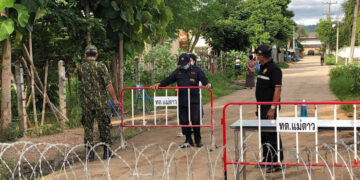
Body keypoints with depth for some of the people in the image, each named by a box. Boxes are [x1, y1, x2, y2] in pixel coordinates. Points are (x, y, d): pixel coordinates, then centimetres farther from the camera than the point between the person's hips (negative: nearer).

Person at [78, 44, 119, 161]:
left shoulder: (81, 68, 3)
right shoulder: (101, 66, -7)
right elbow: (108, 84, -11)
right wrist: (114, 98, -5)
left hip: (86, 102, 3)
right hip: (101, 101, -2)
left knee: (88, 126, 9)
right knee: (104, 126, 8)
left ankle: (89, 152, 6)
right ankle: (106, 152, 14)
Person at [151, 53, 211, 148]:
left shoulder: (196, 71, 5)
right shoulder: (177, 72, 15)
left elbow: (203, 79, -6)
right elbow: (168, 80, 12)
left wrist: (208, 84, -28)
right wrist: (159, 84, -3)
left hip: (194, 101, -3)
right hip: (182, 101, 3)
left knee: (195, 120, -3)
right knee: (183, 121, 5)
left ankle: (198, 140, 14)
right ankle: (188, 140, 17)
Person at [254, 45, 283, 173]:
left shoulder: (274, 69, -15)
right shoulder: (262, 68, 14)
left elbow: (277, 89, -21)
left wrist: (272, 108, -25)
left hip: (270, 108, -10)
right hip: (262, 107, 10)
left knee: (272, 135, -5)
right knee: (263, 135, 16)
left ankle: (277, 163, 2)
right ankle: (267, 160, 28)